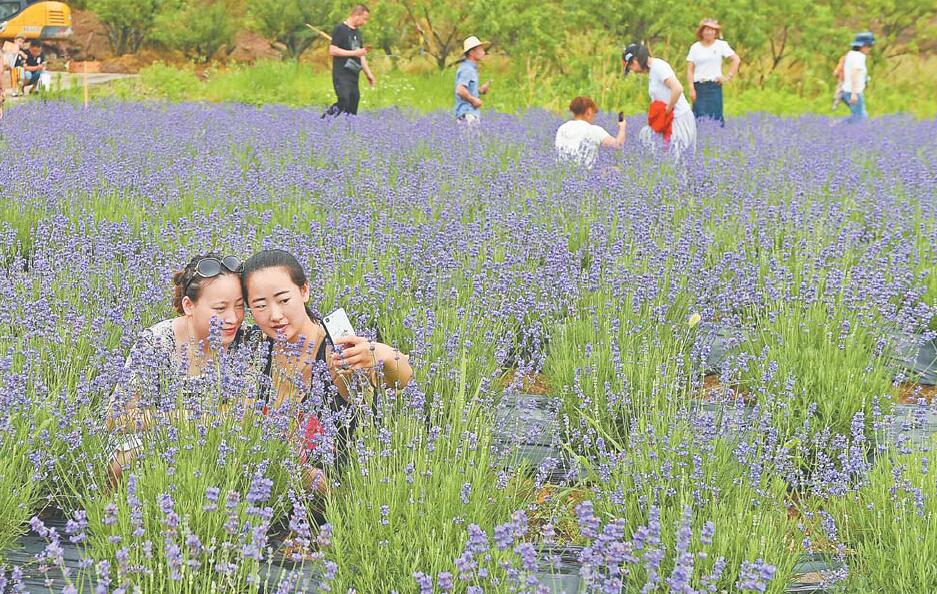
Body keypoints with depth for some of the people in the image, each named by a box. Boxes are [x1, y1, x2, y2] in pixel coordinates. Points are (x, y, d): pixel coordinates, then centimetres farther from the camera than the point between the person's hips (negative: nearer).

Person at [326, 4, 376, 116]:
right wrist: (354, 53, -14)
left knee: (353, 103, 2)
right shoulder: (340, 29, -6)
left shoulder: (357, 32, 20)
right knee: (344, 103, -20)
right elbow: (332, 51, -14)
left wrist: (368, 74, 21)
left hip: (354, 75, 8)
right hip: (342, 75, -8)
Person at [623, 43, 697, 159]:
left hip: (679, 118, -9)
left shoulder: (658, 66, -12)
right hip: (667, 121, 9)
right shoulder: (651, 71, 15)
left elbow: (677, 89, -24)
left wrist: (667, 110, -15)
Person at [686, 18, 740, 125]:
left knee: (716, 115, -5)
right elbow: (690, 69, 6)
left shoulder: (721, 45, 5)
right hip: (699, 87, 1)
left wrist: (728, 77, -2)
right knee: (699, 115, -6)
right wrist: (691, 88, -5)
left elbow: (736, 59, 5)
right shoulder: (695, 47, 9)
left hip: (715, 86, -1)